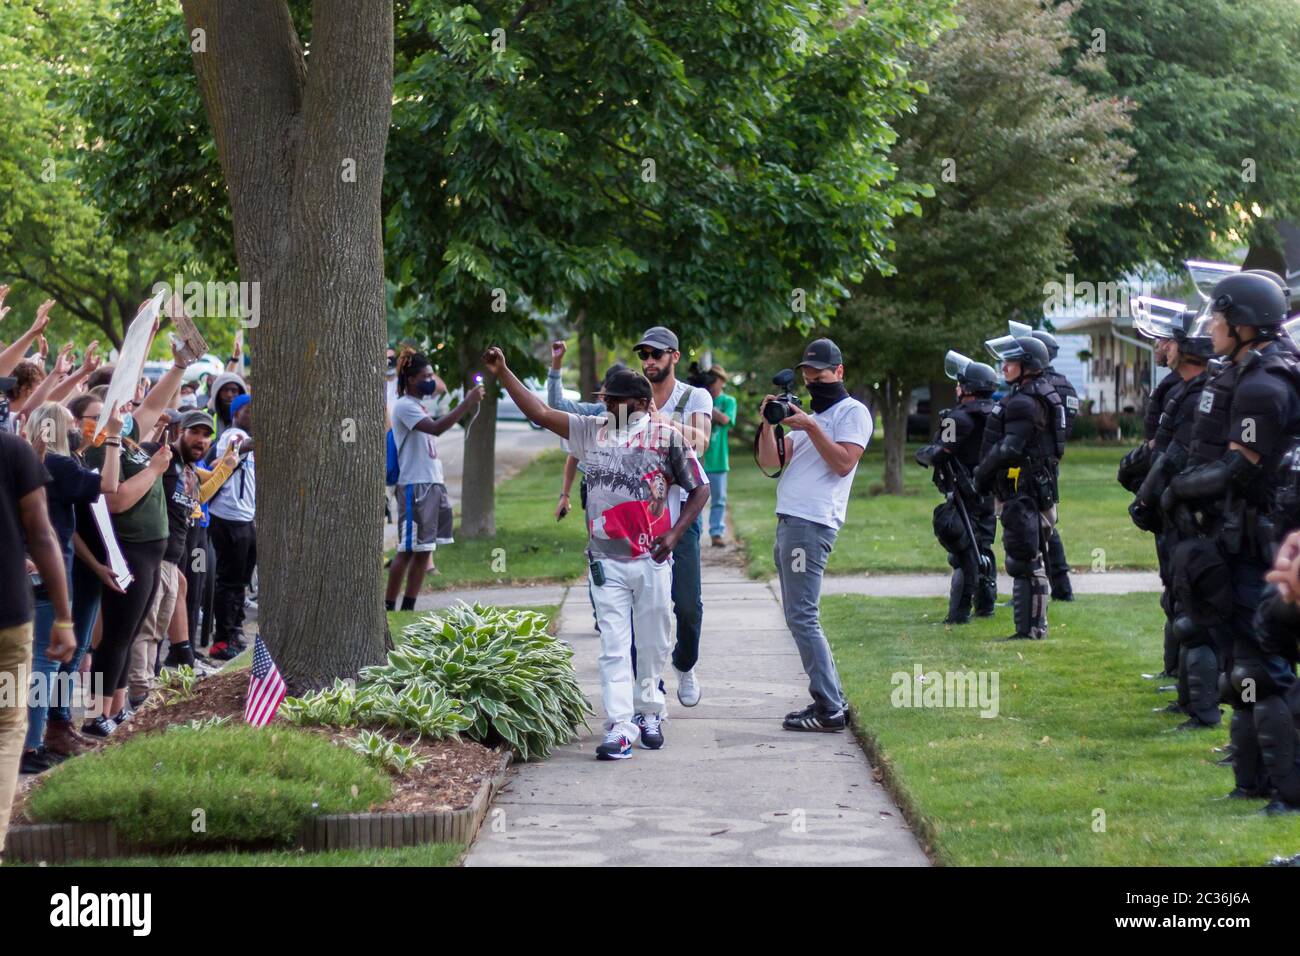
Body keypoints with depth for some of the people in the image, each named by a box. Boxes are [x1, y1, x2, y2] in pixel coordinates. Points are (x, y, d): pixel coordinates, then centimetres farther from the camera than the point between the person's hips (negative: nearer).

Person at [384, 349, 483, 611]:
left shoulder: (419, 406, 19)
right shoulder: (404, 406, -11)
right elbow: (436, 428, -25)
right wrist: (466, 404, -25)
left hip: (433, 484, 9)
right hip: (414, 486, -9)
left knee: (424, 551, 8)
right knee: (407, 550, -7)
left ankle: (408, 608, 11)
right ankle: (388, 607, -2)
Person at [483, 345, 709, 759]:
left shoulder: (667, 436, -1)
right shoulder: (592, 430, 7)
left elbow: (699, 489, 4)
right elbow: (540, 413, 5)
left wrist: (674, 534, -7)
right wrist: (503, 374, -3)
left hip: (652, 560, -2)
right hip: (607, 561, 2)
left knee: (653, 644, 8)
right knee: (614, 648, -4)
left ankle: (648, 714, 27)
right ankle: (619, 729, -8)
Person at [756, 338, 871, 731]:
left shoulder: (853, 412, 0)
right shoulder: (808, 417, 26)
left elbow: (844, 462, -14)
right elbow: (770, 460, 16)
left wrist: (809, 427, -16)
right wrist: (769, 422, 2)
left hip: (813, 524, -10)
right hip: (788, 523, 10)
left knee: (803, 617, -14)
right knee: (798, 617, 9)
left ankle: (828, 710, -14)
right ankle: (832, 701, 12)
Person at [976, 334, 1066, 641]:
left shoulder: (1023, 402, -15)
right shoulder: (1040, 397, 18)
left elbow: (1009, 448, -22)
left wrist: (982, 473, -10)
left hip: (1022, 489, -11)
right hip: (1037, 487, 11)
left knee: (1024, 559, -10)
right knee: (1030, 558, 15)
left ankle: (1029, 628, -11)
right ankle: (1036, 625, 20)